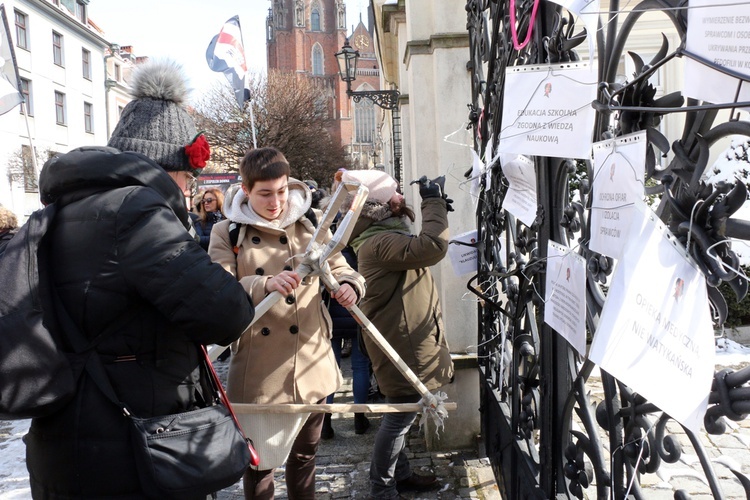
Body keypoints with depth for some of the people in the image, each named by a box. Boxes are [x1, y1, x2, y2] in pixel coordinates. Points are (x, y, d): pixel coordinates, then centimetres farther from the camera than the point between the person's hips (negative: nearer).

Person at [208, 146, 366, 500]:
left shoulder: (311, 222, 4)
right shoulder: (227, 232, -4)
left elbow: (338, 267, 9)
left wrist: (349, 285, -15)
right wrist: (263, 285, -33)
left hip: (312, 367, 3)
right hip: (259, 372, -2)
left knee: (304, 455, 20)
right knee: (260, 462, 10)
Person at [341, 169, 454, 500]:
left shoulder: (387, 235, 12)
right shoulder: (378, 243, -24)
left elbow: (420, 250, 21)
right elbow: (433, 247, -36)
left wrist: (436, 209, 8)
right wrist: (433, 203, -23)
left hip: (405, 341, 11)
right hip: (402, 344, -11)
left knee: (400, 414, 21)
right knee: (399, 417, 1)